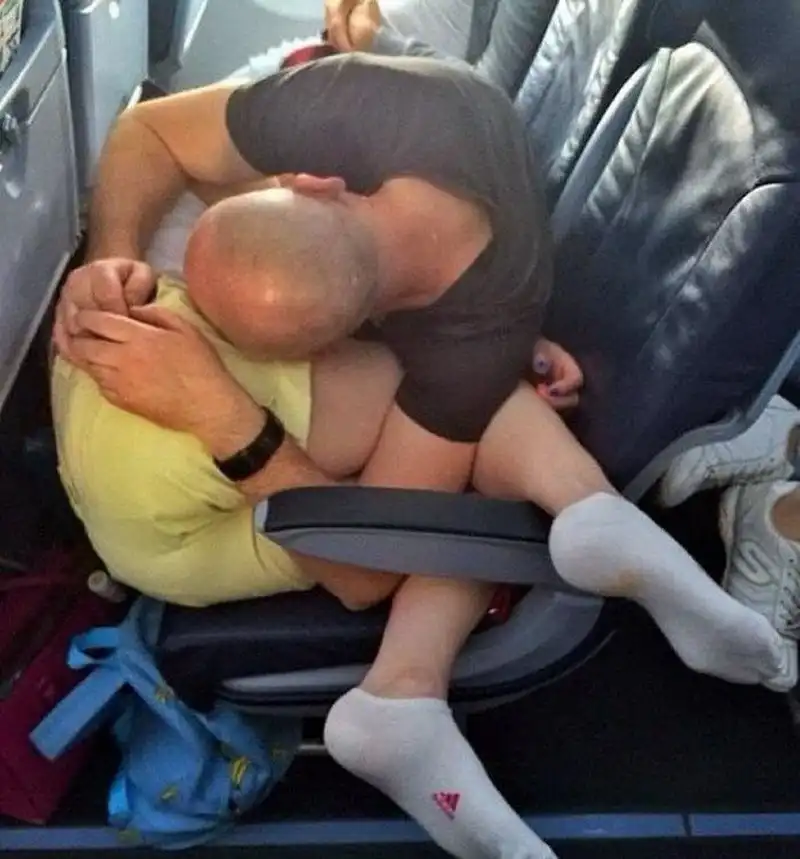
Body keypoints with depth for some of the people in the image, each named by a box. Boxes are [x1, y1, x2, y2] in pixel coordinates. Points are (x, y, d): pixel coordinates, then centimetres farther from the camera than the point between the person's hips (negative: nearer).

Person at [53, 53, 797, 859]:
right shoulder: (359, 109, -44)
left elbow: (369, 563, -45)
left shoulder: (475, 327, -48)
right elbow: (148, 131, -26)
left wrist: (215, 413, -60)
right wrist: (114, 261, -47)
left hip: (439, 325, -2)